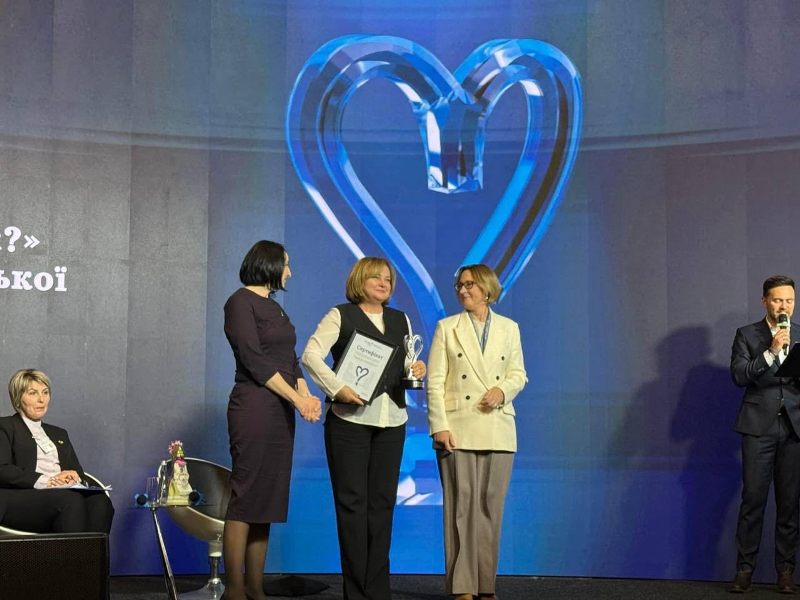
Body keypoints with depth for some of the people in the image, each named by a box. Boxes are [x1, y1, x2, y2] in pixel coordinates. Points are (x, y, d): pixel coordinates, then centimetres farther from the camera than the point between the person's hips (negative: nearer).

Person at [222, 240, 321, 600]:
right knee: (246, 498, -8)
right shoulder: (241, 302, -5)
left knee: (269, 499, 7)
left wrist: (306, 394, -2)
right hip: (254, 408, -9)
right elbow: (254, 360, -13)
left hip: (281, 411, 9)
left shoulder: (274, 307, 20)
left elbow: (290, 359, 15)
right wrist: (296, 398, -13)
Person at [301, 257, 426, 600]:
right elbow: (311, 355, -6)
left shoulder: (401, 321, 17)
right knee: (352, 501, -3)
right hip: (349, 417, -5)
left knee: (382, 501, 6)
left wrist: (416, 369, -3)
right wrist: (337, 388, -18)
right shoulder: (341, 316, 2)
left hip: (391, 420, 5)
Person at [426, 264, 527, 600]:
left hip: (497, 430, 2)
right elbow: (434, 381, -1)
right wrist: (439, 426, -10)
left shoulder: (509, 328, 12)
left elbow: (519, 374, 14)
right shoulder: (447, 328, 5)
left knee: (490, 507, 4)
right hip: (459, 429, -2)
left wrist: (503, 389, -9)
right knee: (461, 505, -3)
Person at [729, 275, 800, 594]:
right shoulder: (747, 335, 6)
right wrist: (771, 351, -14)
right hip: (759, 427, -2)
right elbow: (738, 375, -5)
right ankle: (745, 568, 2)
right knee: (752, 499, -4)